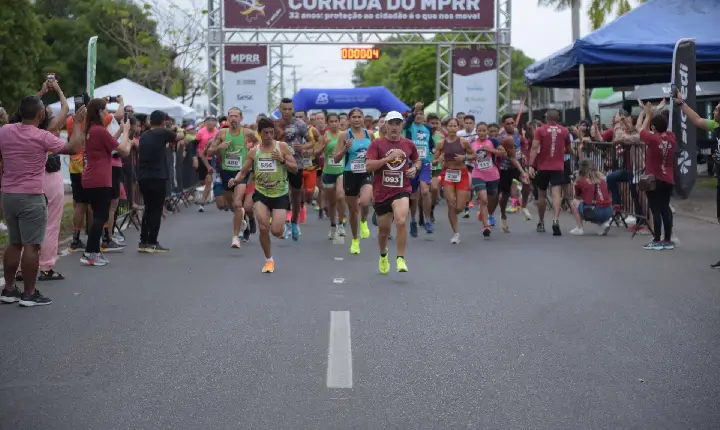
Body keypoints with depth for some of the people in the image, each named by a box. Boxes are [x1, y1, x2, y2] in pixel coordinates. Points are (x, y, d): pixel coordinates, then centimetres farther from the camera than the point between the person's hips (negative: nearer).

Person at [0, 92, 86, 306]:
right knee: (31, 246, -2)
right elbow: (72, 148, -9)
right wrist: (78, 123, 2)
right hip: (31, 198, -6)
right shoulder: (42, 137, -14)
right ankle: (29, 294, -1)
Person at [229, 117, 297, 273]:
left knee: (276, 232, -11)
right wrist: (235, 179, -15)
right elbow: (243, 172, 7)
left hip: (280, 195, -1)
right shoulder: (253, 151, 2)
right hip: (261, 194, 2)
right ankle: (269, 260, 11)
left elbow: (295, 169, -3)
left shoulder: (282, 146, -4)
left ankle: (281, 223, 30)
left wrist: (283, 160, -20)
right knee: (263, 228, -12)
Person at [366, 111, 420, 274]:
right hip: (381, 192, 0)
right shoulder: (377, 144, -3)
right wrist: (389, 158, -21)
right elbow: (369, 166, -13)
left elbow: (417, 160, 24)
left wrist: (414, 168, 1)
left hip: (402, 190, 0)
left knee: (401, 221, -25)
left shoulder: (409, 144, 6)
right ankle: (383, 255, 42)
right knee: (383, 230, 11)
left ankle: (401, 259, -14)